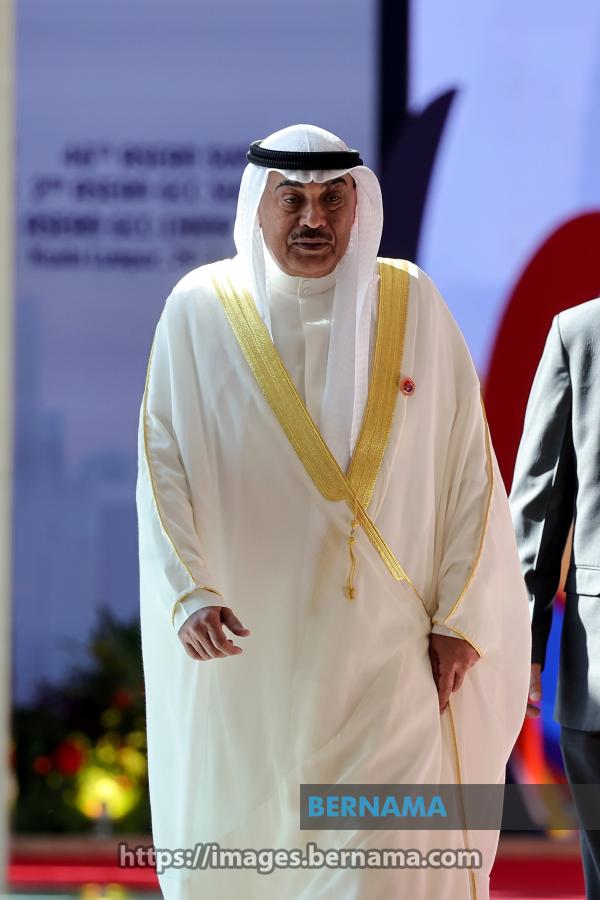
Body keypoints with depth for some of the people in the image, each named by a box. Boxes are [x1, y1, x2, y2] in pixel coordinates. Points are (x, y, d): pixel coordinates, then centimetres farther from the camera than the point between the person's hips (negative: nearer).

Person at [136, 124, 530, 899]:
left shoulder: (412, 305, 2)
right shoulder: (200, 312, -1)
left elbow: (469, 465, 2)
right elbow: (162, 464, -8)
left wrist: (461, 619, -4)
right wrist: (188, 594, -23)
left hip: (387, 654, 0)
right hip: (248, 654, 0)